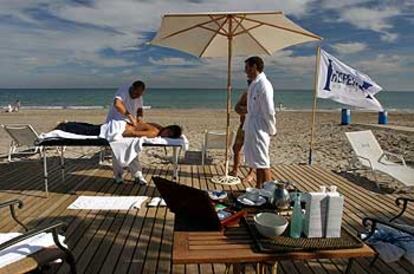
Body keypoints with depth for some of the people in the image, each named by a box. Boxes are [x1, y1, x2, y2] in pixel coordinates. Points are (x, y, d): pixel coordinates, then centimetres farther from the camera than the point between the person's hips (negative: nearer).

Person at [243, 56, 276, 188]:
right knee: (256, 161, 17)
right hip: (252, 128, 9)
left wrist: (271, 130, -11)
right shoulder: (253, 84, 11)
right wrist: (247, 125, 15)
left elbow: (269, 111, -18)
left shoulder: (263, 85, -18)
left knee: (262, 162, -2)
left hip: (260, 129, -9)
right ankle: (258, 188, 29)